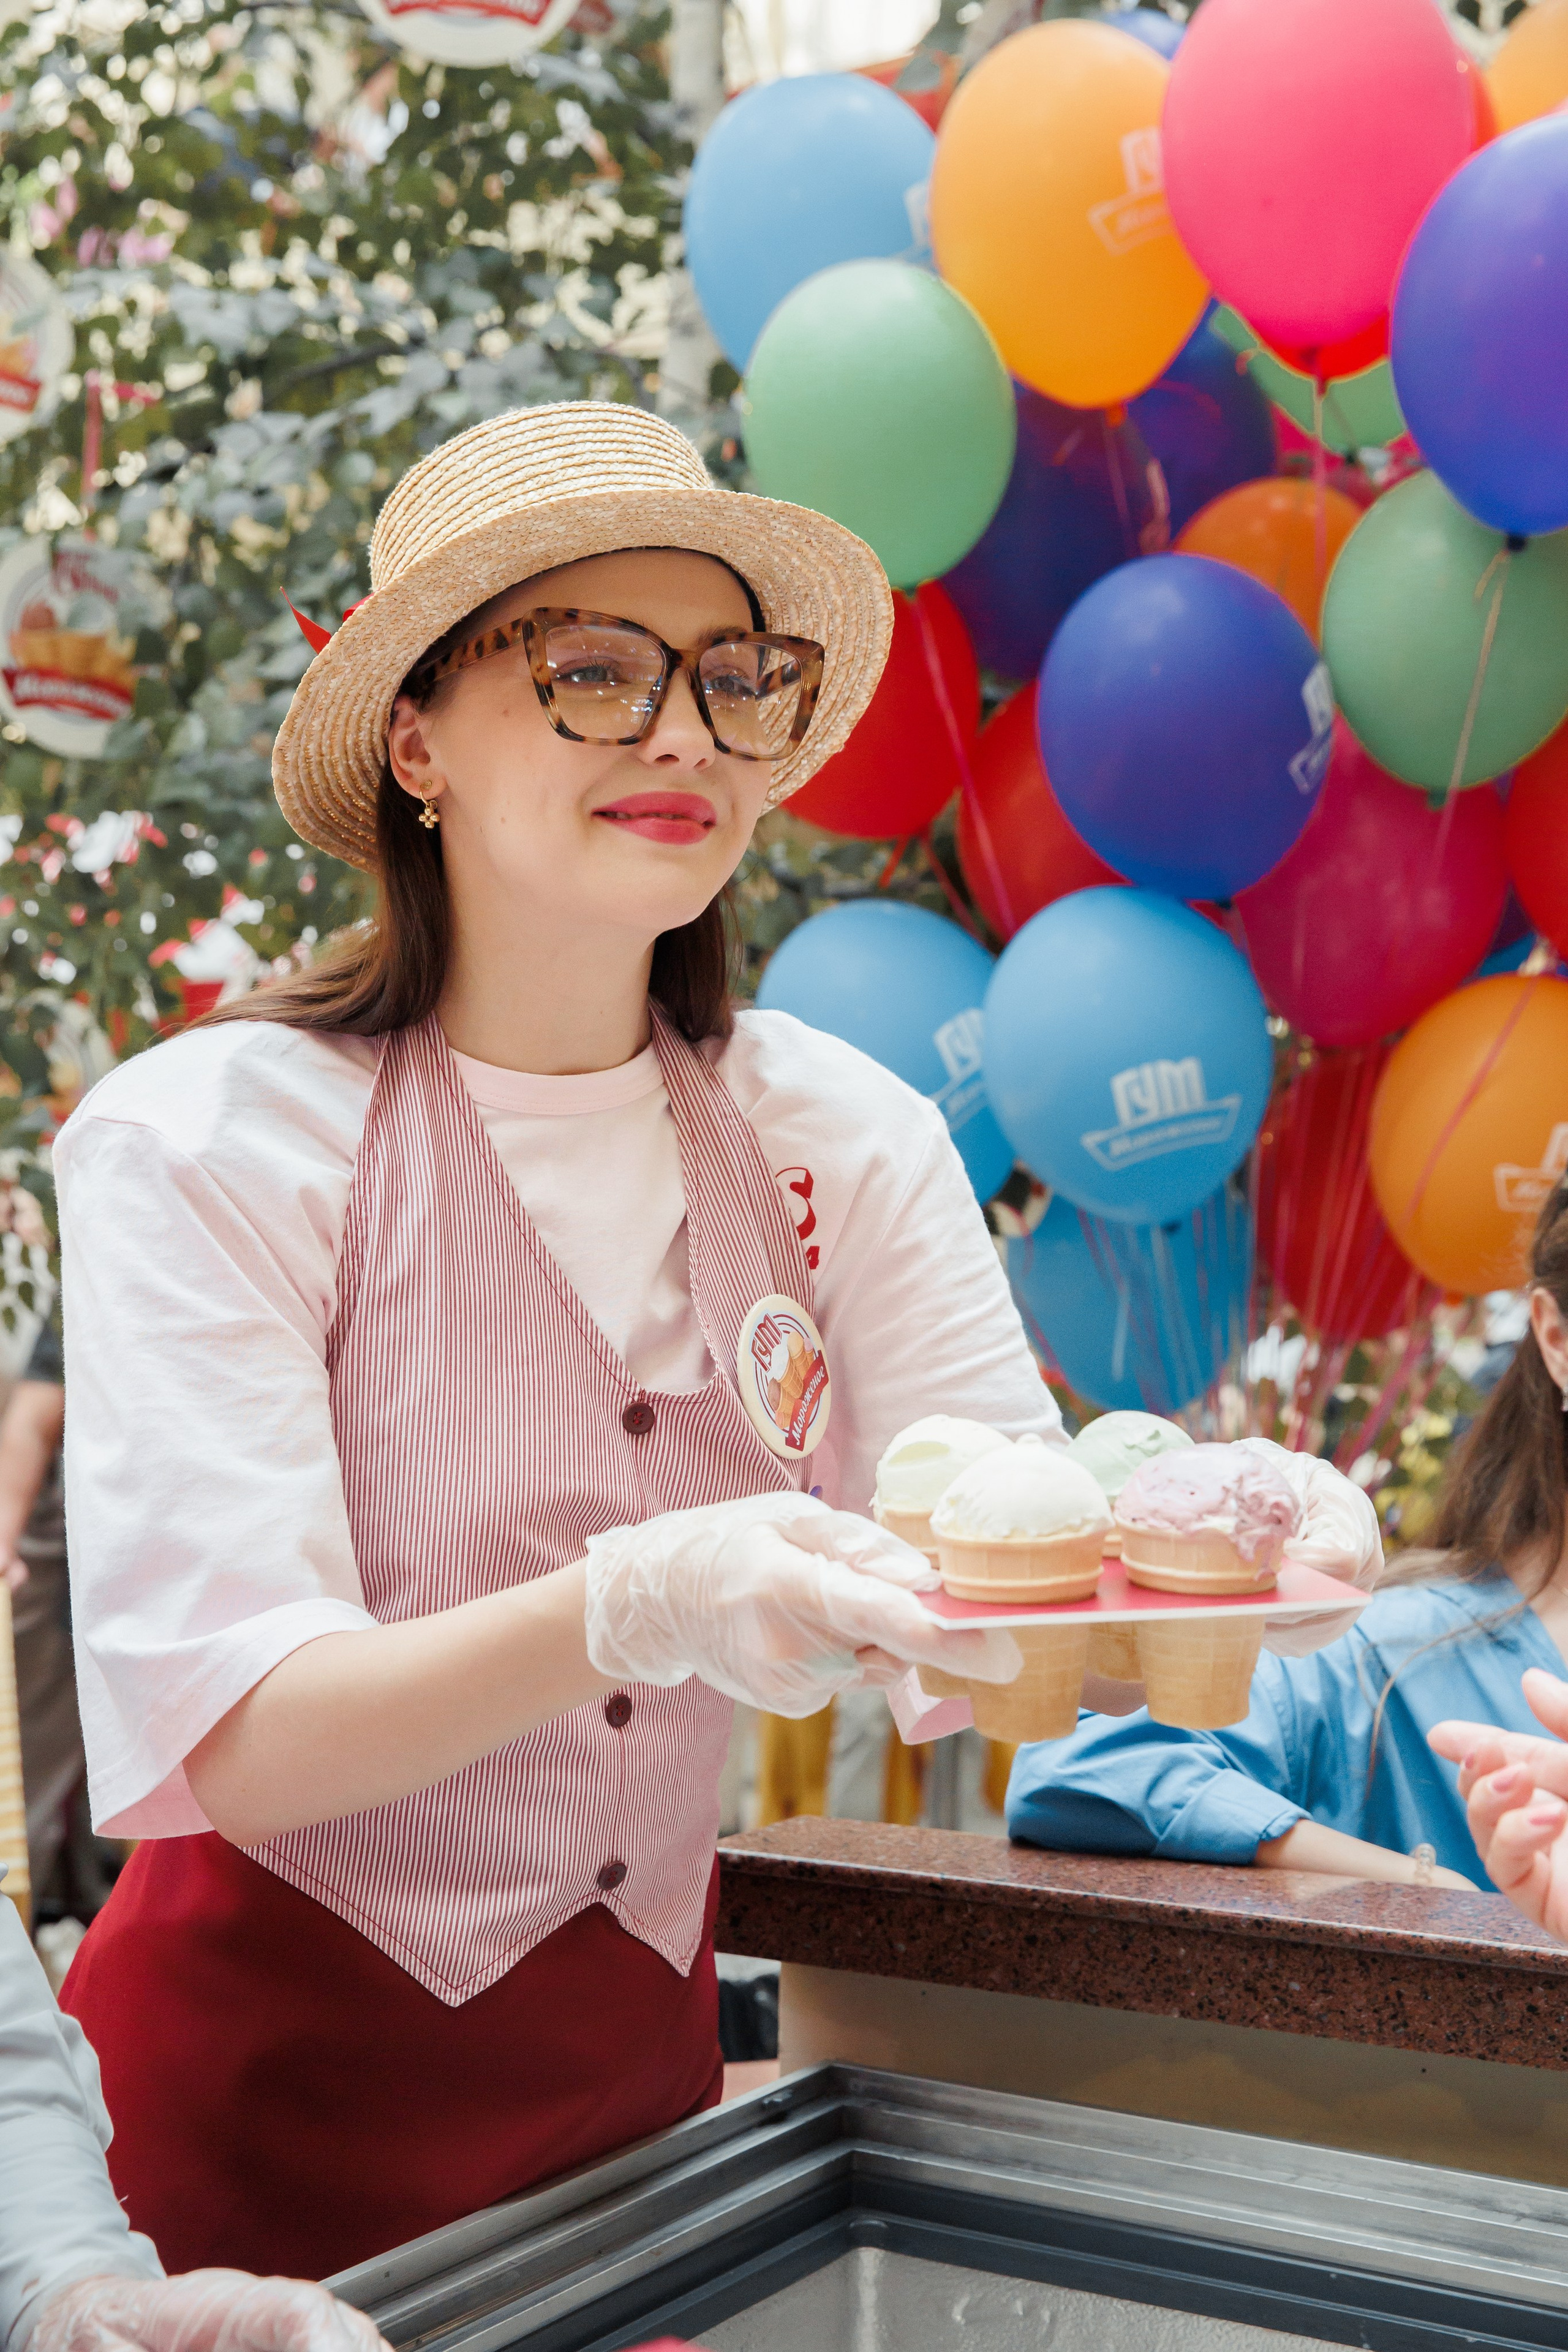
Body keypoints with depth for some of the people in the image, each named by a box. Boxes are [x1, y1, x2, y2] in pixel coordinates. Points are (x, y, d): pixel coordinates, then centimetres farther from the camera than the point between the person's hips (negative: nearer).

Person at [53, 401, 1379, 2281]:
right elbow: (233, 1745, -24)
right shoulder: (204, 1143, -17)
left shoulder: (848, 1143, -4)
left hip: (638, 2076, 4)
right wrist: (639, 1610, -41)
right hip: (269, 2104, -4)